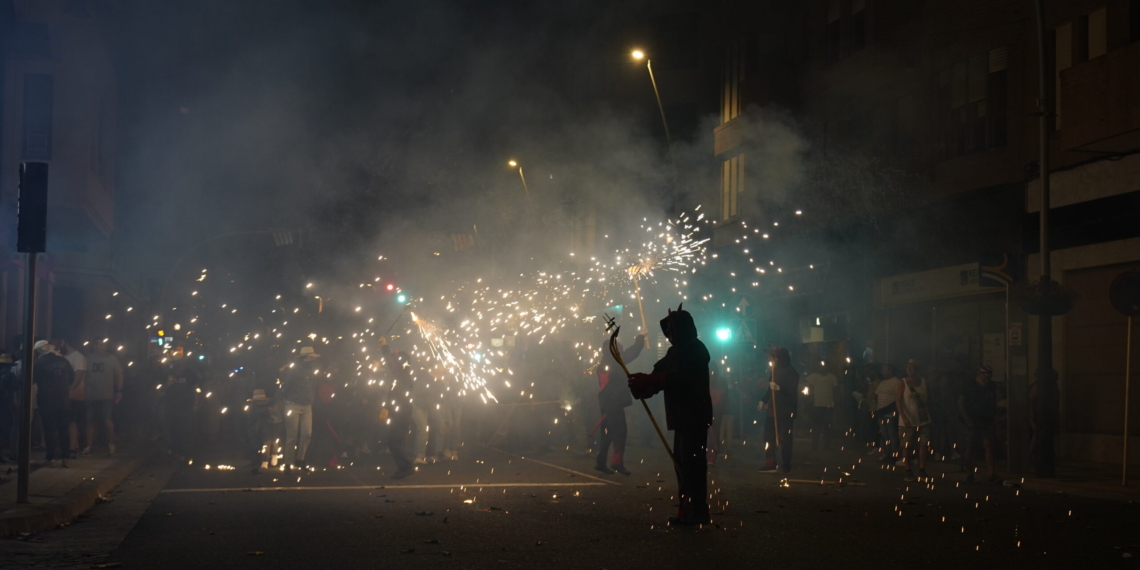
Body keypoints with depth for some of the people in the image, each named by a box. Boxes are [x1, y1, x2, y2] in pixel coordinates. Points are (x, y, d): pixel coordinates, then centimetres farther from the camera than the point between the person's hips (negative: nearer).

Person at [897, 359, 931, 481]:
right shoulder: (903, 383, -6)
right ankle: (908, 471, 8)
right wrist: (903, 417, -24)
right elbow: (898, 401, -13)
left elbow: (928, 400, 9)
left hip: (923, 420, 3)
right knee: (907, 446, 1)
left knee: (923, 444, -1)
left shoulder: (924, 382, 3)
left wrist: (929, 415, 5)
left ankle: (922, 470, 6)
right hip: (908, 421, -3)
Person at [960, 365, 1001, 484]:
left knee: (989, 446, -10)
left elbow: (994, 404, 17)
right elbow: (961, 404, -2)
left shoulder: (992, 386, 6)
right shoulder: (970, 387, -6)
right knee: (970, 449, 5)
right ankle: (969, 474, 18)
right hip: (973, 423, -2)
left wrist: (994, 419, 9)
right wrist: (968, 419, -9)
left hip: (987, 423, 2)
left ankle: (991, 475, -17)